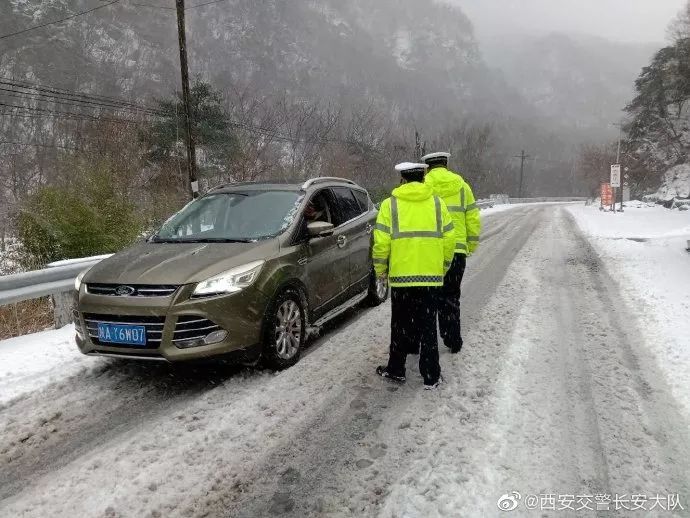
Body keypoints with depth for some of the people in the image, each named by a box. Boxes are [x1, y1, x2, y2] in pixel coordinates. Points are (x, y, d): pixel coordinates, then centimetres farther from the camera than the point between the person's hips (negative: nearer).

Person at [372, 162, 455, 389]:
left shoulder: (390, 204, -2)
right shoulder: (437, 203, 4)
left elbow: (381, 242, -8)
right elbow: (449, 239, 3)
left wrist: (380, 269, 6)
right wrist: (443, 267, 15)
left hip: (401, 275, -1)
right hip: (431, 276, 2)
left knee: (400, 325, 12)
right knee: (428, 326, 9)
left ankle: (396, 369, 23)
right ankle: (431, 376, 13)